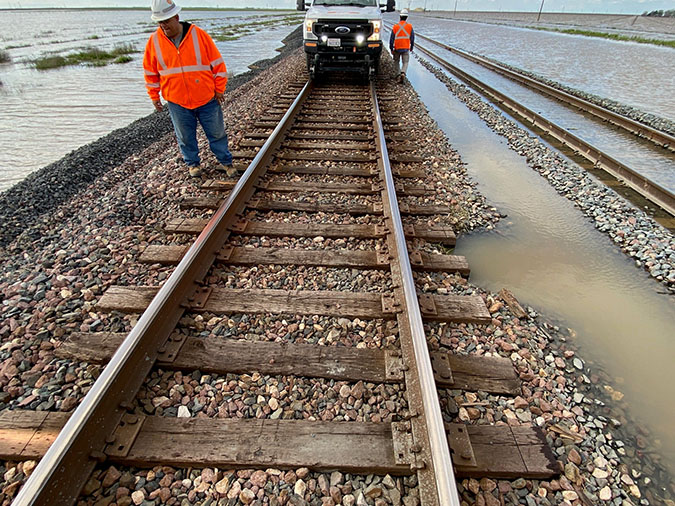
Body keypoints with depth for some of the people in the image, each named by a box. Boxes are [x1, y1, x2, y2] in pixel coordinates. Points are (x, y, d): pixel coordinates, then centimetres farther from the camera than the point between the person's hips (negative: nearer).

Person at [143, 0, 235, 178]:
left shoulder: (198, 34, -7)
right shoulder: (154, 41, -1)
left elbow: (216, 62, -2)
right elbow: (150, 72, 8)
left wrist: (220, 89, -2)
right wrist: (154, 96, 9)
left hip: (207, 98, -1)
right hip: (177, 101, 2)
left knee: (217, 133, 8)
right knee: (185, 136, 11)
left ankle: (225, 161, 26)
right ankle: (192, 163, 30)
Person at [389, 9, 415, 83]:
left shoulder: (395, 27, -3)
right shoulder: (410, 26, -2)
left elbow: (391, 39, -2)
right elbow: (412, 38, 3)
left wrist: (391, 49, 4)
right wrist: (411, 47, 15)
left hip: (397, 48, 0)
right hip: (406, 48, 0)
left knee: (396, 61, 20)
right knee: (405, 62, 3)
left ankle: (398, 74, 11)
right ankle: (403, 73, -23)